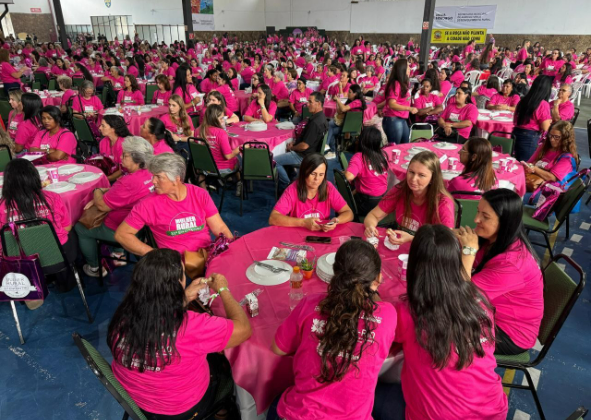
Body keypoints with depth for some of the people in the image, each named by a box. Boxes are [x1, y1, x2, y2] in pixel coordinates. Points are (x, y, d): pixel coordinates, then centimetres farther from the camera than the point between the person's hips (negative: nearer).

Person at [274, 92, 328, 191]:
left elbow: (304, 146, -27)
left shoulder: (315, 122, -28)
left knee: (274, 161, -10)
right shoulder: (320, 117, 4)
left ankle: (286, 186, 3)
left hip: (304, 156, -11)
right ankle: (291, 176, 25)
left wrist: (292, 148, -8)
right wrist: (294, 143, 3)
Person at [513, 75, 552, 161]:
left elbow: (515, 120, 14)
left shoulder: (523, 100, 6)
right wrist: (550, 120, 6)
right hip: (530, 138, -6)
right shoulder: (543, 104, -13)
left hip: (516, 134, 6)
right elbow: (545, 128, -12)